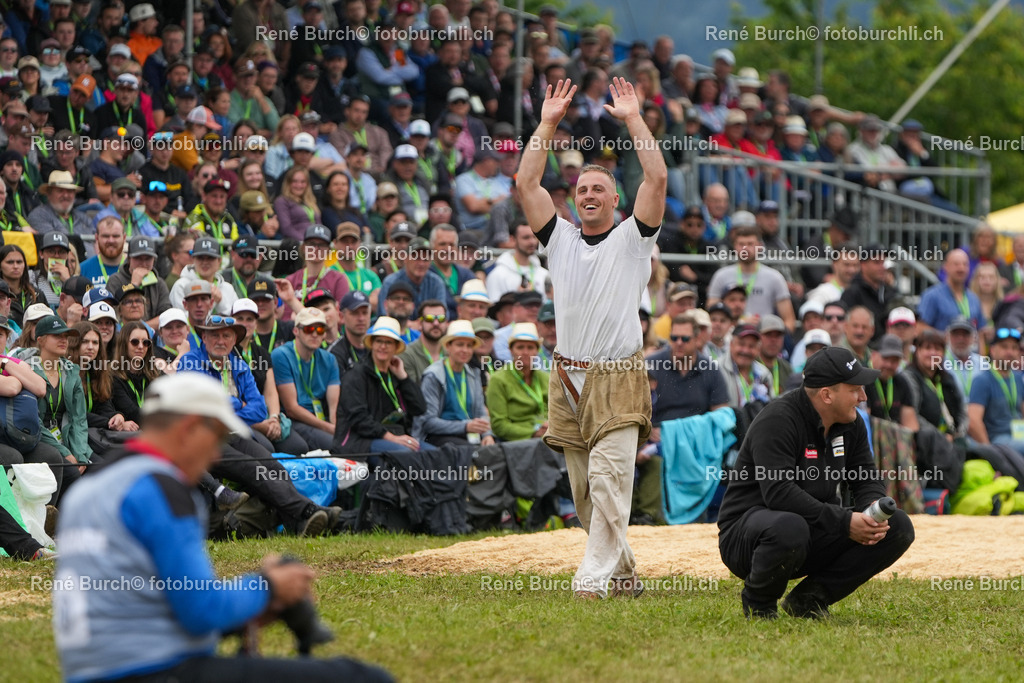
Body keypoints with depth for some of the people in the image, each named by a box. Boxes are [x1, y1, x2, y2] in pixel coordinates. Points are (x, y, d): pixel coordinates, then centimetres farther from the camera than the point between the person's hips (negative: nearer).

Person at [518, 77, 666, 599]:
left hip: (618, 380, -5)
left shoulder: (632, 237, 4)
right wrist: (548, 124, 5)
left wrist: (633, 119, -3)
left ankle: (593, 580, -21)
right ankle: (624, 573, 19)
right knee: (585, 494, 7)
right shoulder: (561, 238, 14)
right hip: (568, 380, 5)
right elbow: (526, 184, 7)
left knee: (609, 484, -15)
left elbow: (657, 178, -7)